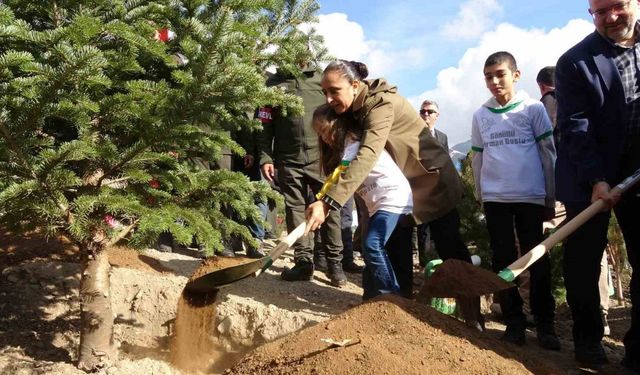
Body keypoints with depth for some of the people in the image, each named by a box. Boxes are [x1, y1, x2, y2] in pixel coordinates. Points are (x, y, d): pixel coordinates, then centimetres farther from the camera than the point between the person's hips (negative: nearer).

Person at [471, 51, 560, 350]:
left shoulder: (533, 109, 0)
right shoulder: (480, 115, 8)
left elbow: (548, 153, 2)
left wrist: (550, 195, 1)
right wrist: (481, 195, 12)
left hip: (530, 196, -2)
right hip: (495, 198, 3)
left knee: (537, 260, 1)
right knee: (503, 261, 5)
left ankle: (544, 323, 11)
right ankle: (514, 322, 13)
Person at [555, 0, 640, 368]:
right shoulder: (575, 62, -8)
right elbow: (575, 127, -12)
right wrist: (596, 180, -21)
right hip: (590, 177, -3)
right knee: (584, 262, 4)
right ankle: (589, 338, 20)